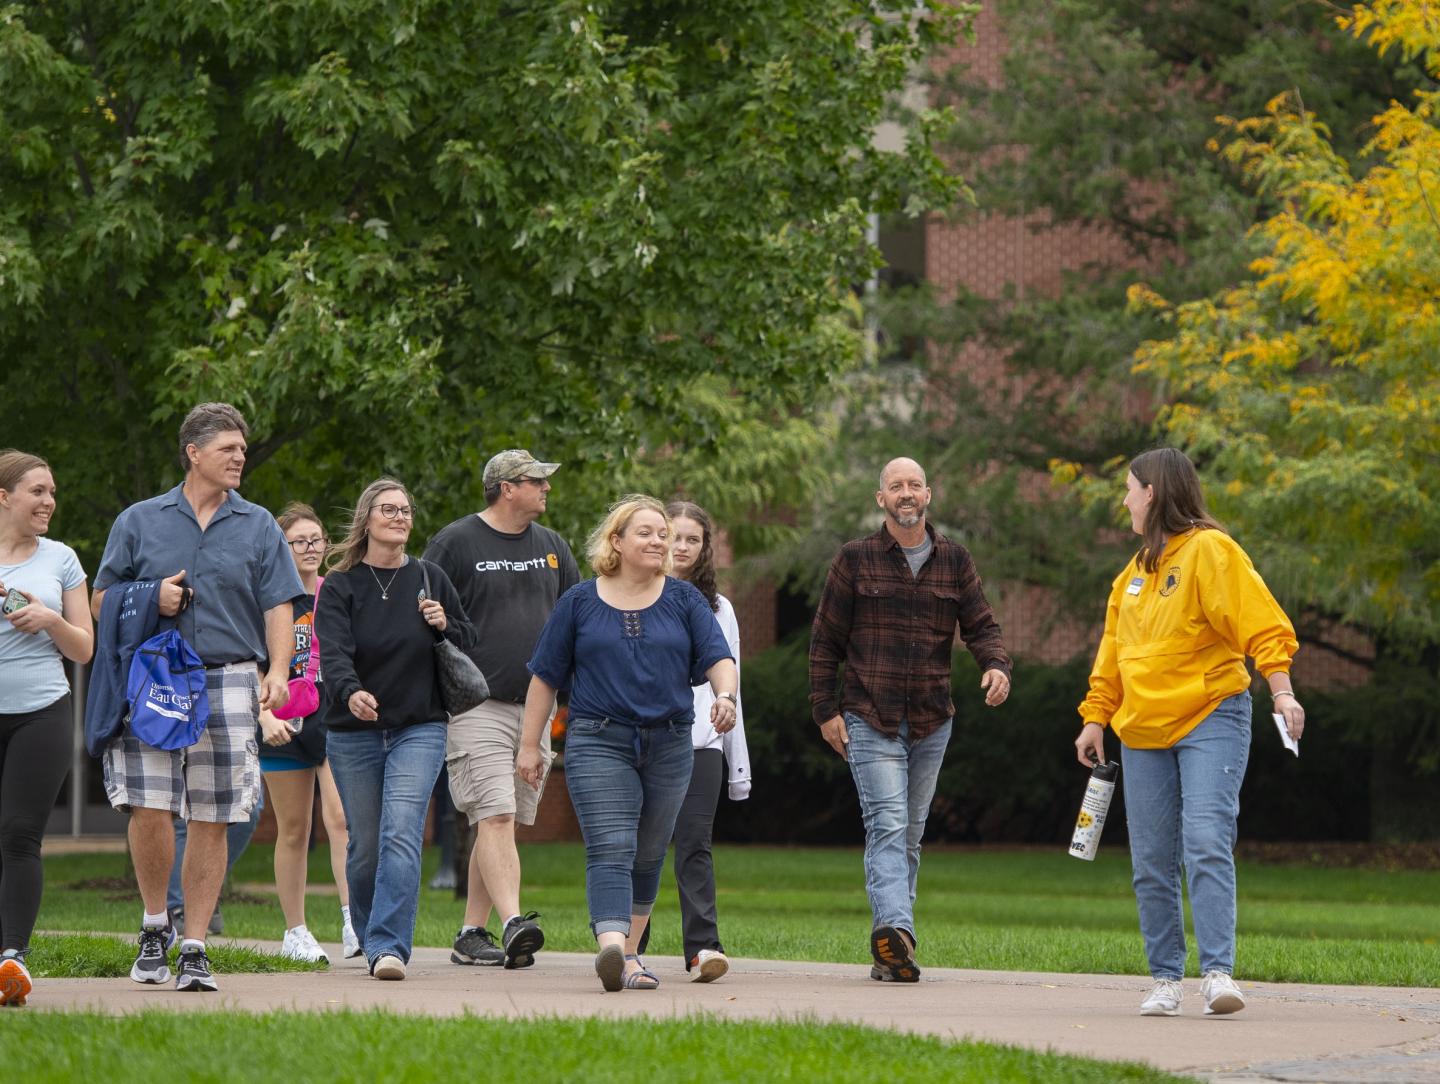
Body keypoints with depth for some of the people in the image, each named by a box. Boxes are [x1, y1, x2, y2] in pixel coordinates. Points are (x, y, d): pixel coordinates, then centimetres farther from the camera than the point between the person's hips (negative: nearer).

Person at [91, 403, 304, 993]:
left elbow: (277, 607, 6)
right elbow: (101, 601, 13)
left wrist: (277, 671, -11)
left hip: (229, 683, 1)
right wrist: (151, 601, -7)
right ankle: (155, 927, 11)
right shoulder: (139, 521, 11)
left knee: (211, 822, -1)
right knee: (148, 809, -11)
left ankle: (195, 948, 6)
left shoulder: (258, 528, 13)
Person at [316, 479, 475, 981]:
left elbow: (470, 643, 15)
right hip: (354, 732, 0)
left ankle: (389, 947, -23)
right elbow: (334, 653, -16)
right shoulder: (339, 586, 0)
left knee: (401, 836, -17)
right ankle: (370, 938, 25)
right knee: (365, 846, 5)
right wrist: (351, 693, -36)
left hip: (418, 730, 0)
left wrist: (445, 626, -7)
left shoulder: (430, 580, 6)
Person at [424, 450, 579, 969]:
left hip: (535, 708, 6)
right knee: (496, 816, -16)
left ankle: (471, 935, 11)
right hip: (477, 705, -6)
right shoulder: (455, 542, -2)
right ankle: (512, 924, -27)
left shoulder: (552, 546, 15)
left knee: (502, 822, 6)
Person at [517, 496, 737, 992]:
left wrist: (725, 695, -19)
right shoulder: (580, 602, 5)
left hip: (668, 745, 3)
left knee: (648, 855, 10)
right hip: (598, 745, -3)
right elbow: (546, 676, 8)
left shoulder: (684, 599, 9)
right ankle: (611, 949, -33)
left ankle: (629, 954, 22)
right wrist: (529, 744, 7)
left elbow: (718, 657, 3)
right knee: (611, 850, -17)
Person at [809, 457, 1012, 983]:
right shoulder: (855, 559, 2)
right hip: (869, 720, -4)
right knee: (888, 826, -20)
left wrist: (996, 665, -15)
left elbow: (981, 626, 7)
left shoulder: (954, 560, 9)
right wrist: (825, 709, -1)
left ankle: (888, 953, 12)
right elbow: (825, 640, 5)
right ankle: (895, 928, -36)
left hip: (932, 722, 4)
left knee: (910, 837, 7)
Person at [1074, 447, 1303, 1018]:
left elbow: (1261, 622, -15)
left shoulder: (1210, 550, -6)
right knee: (1151, 864, 4)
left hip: (1211, 720, -7)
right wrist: (1096, 718, 19)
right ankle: (1165, 978, 10)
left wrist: (1281, 691, -26)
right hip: (1144, 734, 7)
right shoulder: (1135, 572, 18)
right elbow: (1113, 654, 25)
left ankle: (1217, 972, -21)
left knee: (1206, 843, -18)